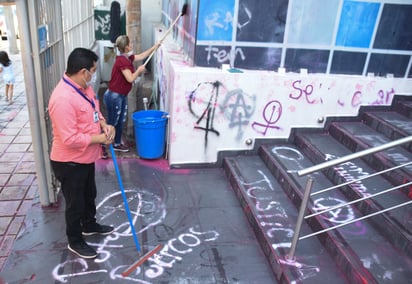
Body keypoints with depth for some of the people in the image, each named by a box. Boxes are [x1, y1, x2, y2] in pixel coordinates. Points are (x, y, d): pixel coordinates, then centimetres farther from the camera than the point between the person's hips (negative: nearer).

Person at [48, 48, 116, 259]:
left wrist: (104, 124, -4)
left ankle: (89, 225, 51)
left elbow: (94, 110, 16)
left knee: (89, 195, 27)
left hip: (86, 158, 9)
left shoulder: (84, 87, 0)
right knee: (75, 203, 11)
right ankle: (75, 241, 33)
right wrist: (100, 138, -20)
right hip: (69, 162, -9)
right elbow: (70, 139, -31)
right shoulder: (63, 98, -31)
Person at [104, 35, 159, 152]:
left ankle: (117, 144, 32)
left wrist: (155, 47, 21)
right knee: (112, 123, 1)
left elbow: (141, 56, 21)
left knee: (121, 122, 18)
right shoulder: (122, 61, -23)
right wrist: (139, 70, -9)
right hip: (114, 96, -9)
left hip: (122, 96, 9)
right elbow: (130, 79, -26)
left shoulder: (127, 58, 5)